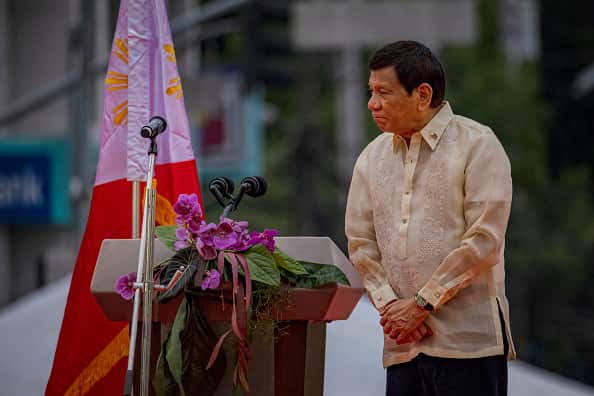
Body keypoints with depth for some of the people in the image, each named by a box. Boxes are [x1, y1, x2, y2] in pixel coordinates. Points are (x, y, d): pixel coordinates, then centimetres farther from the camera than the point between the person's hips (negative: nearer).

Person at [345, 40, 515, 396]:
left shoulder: (477, 145, -2)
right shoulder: (373, 157, 14)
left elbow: (484, 241, -10)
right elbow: (360, 241, 12)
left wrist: (423, 303, -11)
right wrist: (388, 303, -4)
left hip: (467, 340, -5)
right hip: (403, 343, 5)